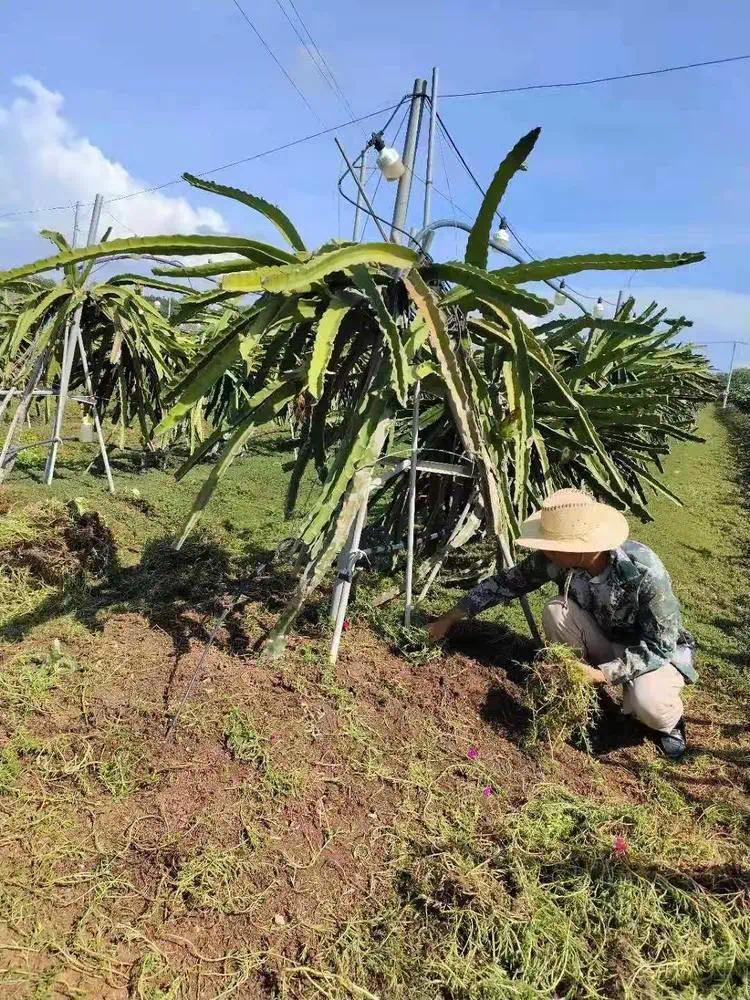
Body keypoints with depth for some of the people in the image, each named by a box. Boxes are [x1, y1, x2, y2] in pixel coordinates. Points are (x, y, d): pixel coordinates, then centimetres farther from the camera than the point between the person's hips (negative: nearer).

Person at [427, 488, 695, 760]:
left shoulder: (645, 573, -35)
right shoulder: (557, 559, -22)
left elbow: (659, 646, -27)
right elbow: (506, 582, -10)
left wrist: (601, 674, -37)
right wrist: (449, 619, -10)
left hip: (660, 651, -4)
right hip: (605, 641, 4)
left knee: (647, 704, -35)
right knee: (556, 612, -25)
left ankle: (668, 721, 4)